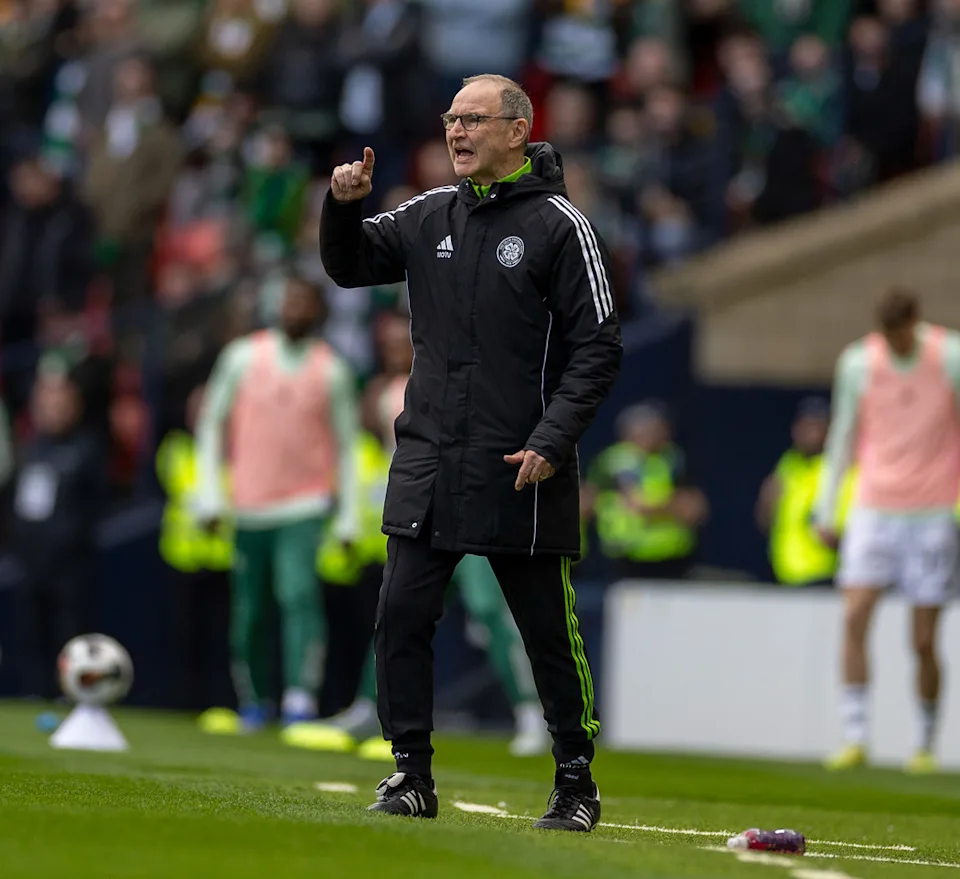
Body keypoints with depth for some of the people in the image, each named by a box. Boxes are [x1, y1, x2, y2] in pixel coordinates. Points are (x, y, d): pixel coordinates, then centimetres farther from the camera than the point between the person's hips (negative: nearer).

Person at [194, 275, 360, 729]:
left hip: (306, 506, -2)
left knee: (299, 592, -21)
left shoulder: (331, 370, 2)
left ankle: (301, 696, -28)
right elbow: (211, 422, 7)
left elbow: (345, 445, 7)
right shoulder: (243, 356, 1)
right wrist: (210, 495, 0)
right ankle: (252, 701, 21)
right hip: (250, 505, 2)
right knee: (248, 610, 5)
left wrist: (348, 519, 4)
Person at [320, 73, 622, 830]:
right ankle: (411, 777, 8)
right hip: (427, 465, 5)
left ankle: (577, 785, 14)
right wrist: (345, 206, -3)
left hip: (520, 476, -5)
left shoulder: (559, 226, -6)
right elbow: (352, 265, 18)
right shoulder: (431, 216, 10)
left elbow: (598, 349, -7)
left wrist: (551, 442, -17)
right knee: (402, 618, -1)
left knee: (550, 632, 3)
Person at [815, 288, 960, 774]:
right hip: (874, 511, 2)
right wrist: (825, 510, 9)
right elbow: (843, 437, 10)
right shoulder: (857, 362, 0)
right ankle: (854, 738, -12)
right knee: (854, 617, -14)